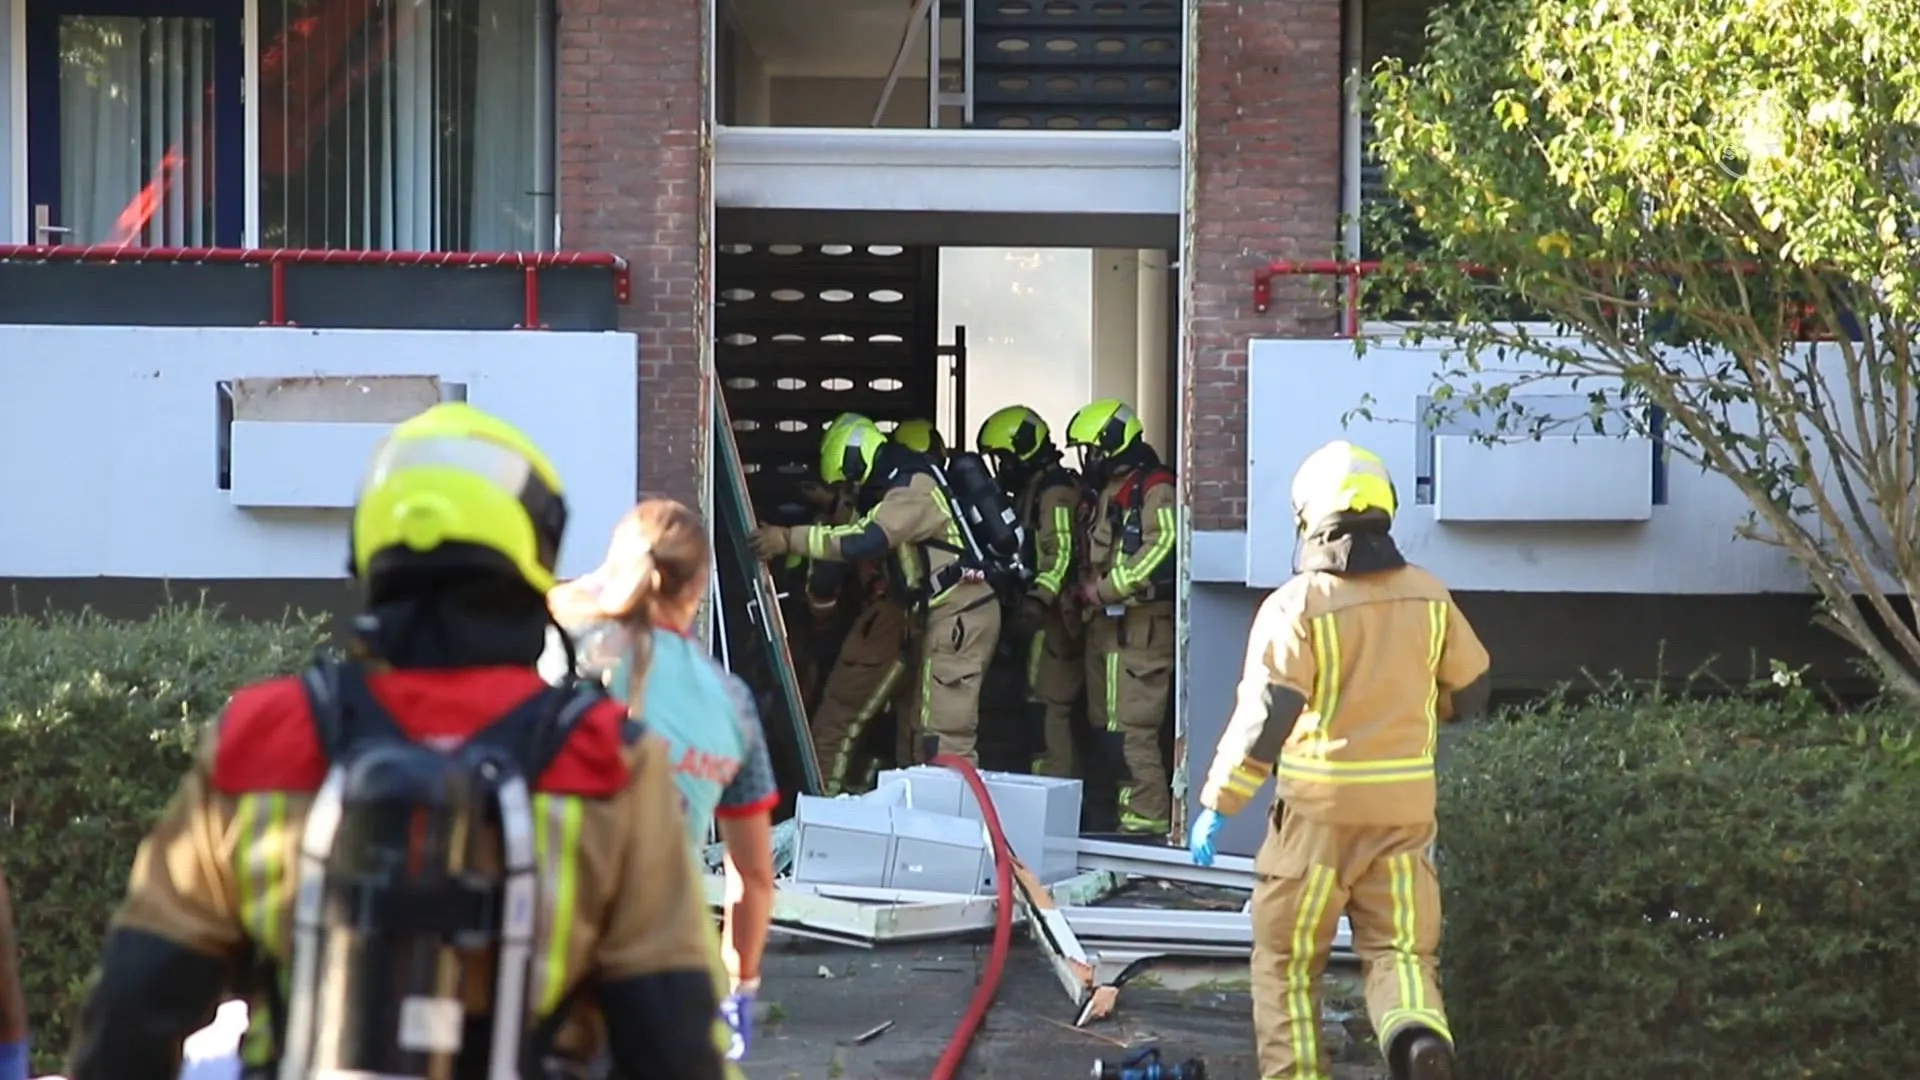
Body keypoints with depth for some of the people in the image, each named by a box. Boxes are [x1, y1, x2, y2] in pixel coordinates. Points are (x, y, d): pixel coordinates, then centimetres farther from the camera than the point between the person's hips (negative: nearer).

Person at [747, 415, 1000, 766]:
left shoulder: (912, 489, -16)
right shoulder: (907, 484, 17)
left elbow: (863, 539, -27)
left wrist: (789, 538, -26)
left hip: (958, 615, -11)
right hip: (950, 614, 11)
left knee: (943, 733, -13)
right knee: (917, 728, 12)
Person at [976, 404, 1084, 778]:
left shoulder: (1055, 491, -14)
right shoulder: (1034, 488, 18)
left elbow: (1061, 554, -24)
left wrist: (1038, 600, -34)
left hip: (1056, 616, -10)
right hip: (1048, 615, 10)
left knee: (1048, 707, -11)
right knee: (1047, 707, 13)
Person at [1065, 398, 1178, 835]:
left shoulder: (1153, 489, -10)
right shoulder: (1105, 492, 19)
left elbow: (1160, 548, -21)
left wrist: (1104, 589, -17)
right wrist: (1086, 592, 6)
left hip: (1140, 623, -10)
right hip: (1106, 621, 10)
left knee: (1131, 725, -12)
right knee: (1104, 722, 12)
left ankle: (1147, 815, -8)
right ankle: (1114, 805, 19)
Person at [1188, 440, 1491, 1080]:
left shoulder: (1298, 604, -11)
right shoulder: (1429, 597, 3)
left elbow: (1265, 715, -16)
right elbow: (1469, 692, 14)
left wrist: (1217, 804, -9)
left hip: (1319, 809, -3)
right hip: (1405, 808, 3)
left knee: (1288, 960, 12)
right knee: (1401, 950, 8)